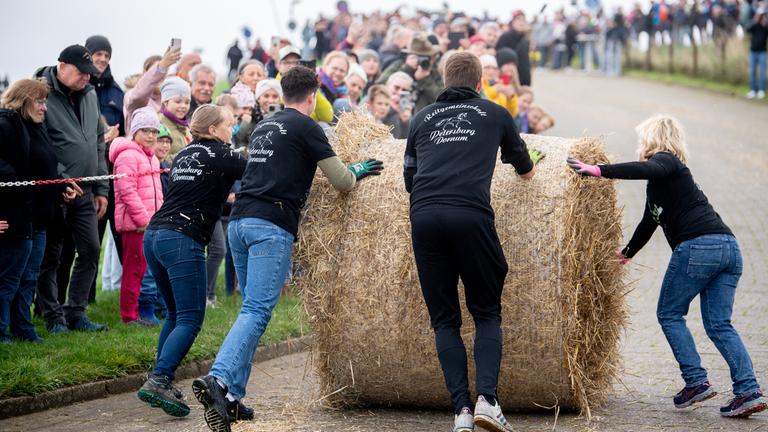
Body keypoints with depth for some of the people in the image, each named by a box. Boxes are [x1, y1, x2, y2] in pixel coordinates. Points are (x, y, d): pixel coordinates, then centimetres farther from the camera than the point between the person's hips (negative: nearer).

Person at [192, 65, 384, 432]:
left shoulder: (264, 127, 23)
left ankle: (231, 397, 9)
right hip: (272, 226, -8)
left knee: (252, 310, 15)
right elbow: (341, 180, 1)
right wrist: (357, 172, 24)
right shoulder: (306, 127, 1)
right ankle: (218, 380, -33)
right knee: (257, 312, -14)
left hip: (239, 220, 8)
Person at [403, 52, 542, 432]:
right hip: (470, 214, -2)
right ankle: (486, 399, -9)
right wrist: (527, 167, 57)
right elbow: (525, 171, 34)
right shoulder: (495, 115, 20)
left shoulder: (422, 118, 24)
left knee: (444, 319, 9)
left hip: (423, 216, 2)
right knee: (487, 312, 9)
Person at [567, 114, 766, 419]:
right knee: (719, 324, 7)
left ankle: (696, 382, 0)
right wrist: (628, 253, 56)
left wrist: (598, 171, -27)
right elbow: (649, 223, 42)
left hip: (697, 245, -8)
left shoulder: (665, 160, 2)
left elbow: (648, 169, -24)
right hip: (728, 245, 8)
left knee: (669, 313, 7)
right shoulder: (658, 184, 28)